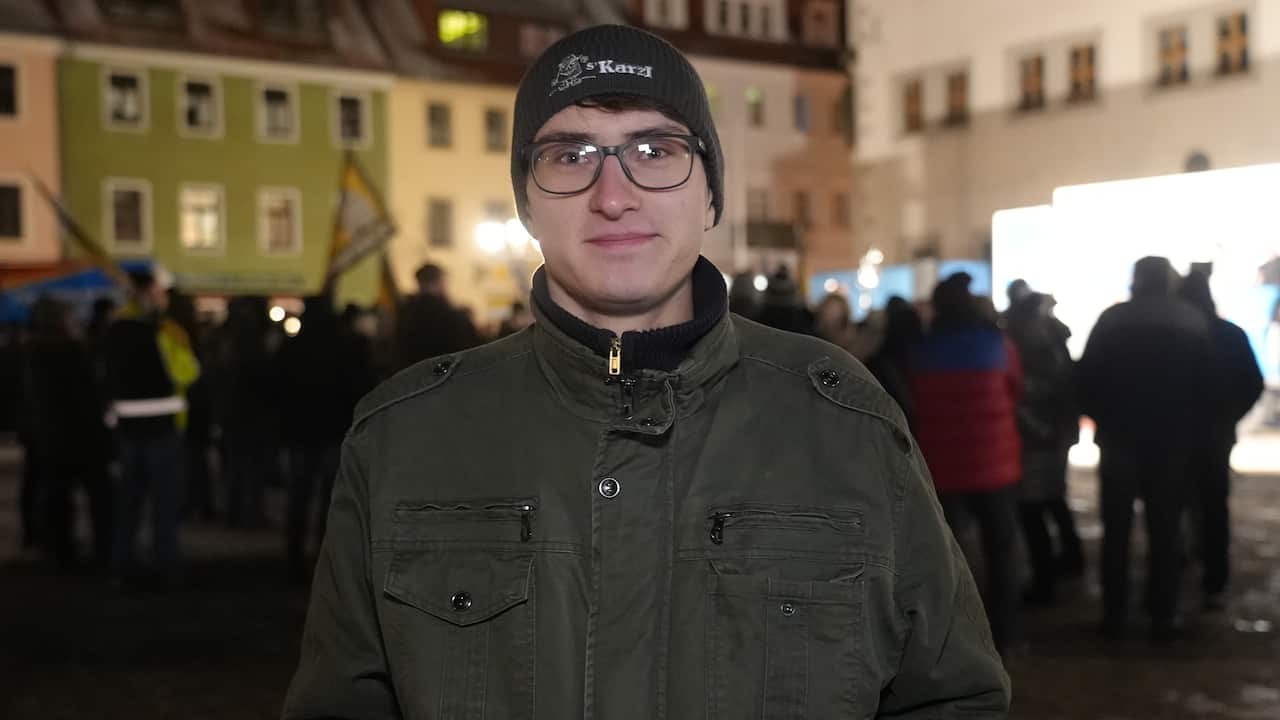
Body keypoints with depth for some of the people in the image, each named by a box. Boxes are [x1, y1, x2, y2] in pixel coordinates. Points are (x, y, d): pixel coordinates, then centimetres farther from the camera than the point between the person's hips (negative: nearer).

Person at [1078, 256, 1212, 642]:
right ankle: (1163, 617, 6)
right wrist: (1190, 429, 12)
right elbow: (1206, 384, 3)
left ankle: (1115, 614, 8)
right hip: (1173, 441, 1)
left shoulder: (1112, 319, -4)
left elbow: (1086, 377, -6)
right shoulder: (1195, 323, 2)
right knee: (1165, 531, 7)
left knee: (1116, 530, 7)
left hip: (1120, 438, -1)